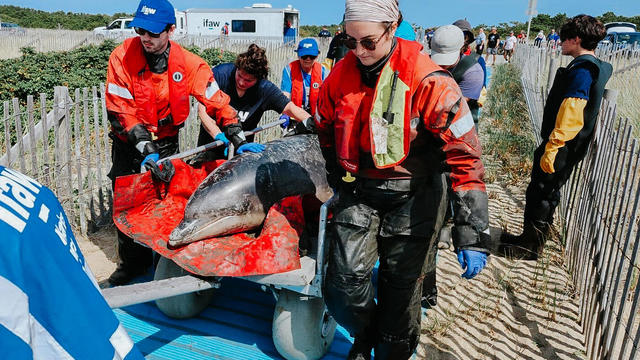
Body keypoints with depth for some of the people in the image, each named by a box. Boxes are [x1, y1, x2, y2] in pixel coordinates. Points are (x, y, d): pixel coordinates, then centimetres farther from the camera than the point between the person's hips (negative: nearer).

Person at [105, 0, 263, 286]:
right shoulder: (122, 56, -19)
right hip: (128, 144, 0)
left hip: (166, 141, 0)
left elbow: (217, 101, -10)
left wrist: (239, 141, -16)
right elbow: (120, 110, -20)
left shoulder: (188, 63, -16)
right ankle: (132, 262, 25)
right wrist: (146, 150, -29)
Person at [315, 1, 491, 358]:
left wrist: (473, 235, -21)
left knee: (400, 289, 7)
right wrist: (339, 182, 25)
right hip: (357, 192, 4)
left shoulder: (427, 81, -18)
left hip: (412, 198, -3)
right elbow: (326, 137, 16)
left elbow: (465, 156, -18)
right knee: (344, 283, -2)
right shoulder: (340, 77, -2)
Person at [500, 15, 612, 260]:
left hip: (561, 147, -10)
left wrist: (551, 148, -27)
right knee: (547, 193, 18)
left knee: (540, 194, 0)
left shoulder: (582, 69, -19)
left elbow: (571, 114, -27)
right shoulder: (595, 67, 14)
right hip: (568, 148, 10)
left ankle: (529, 246, 12)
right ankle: (531, 239, 32)